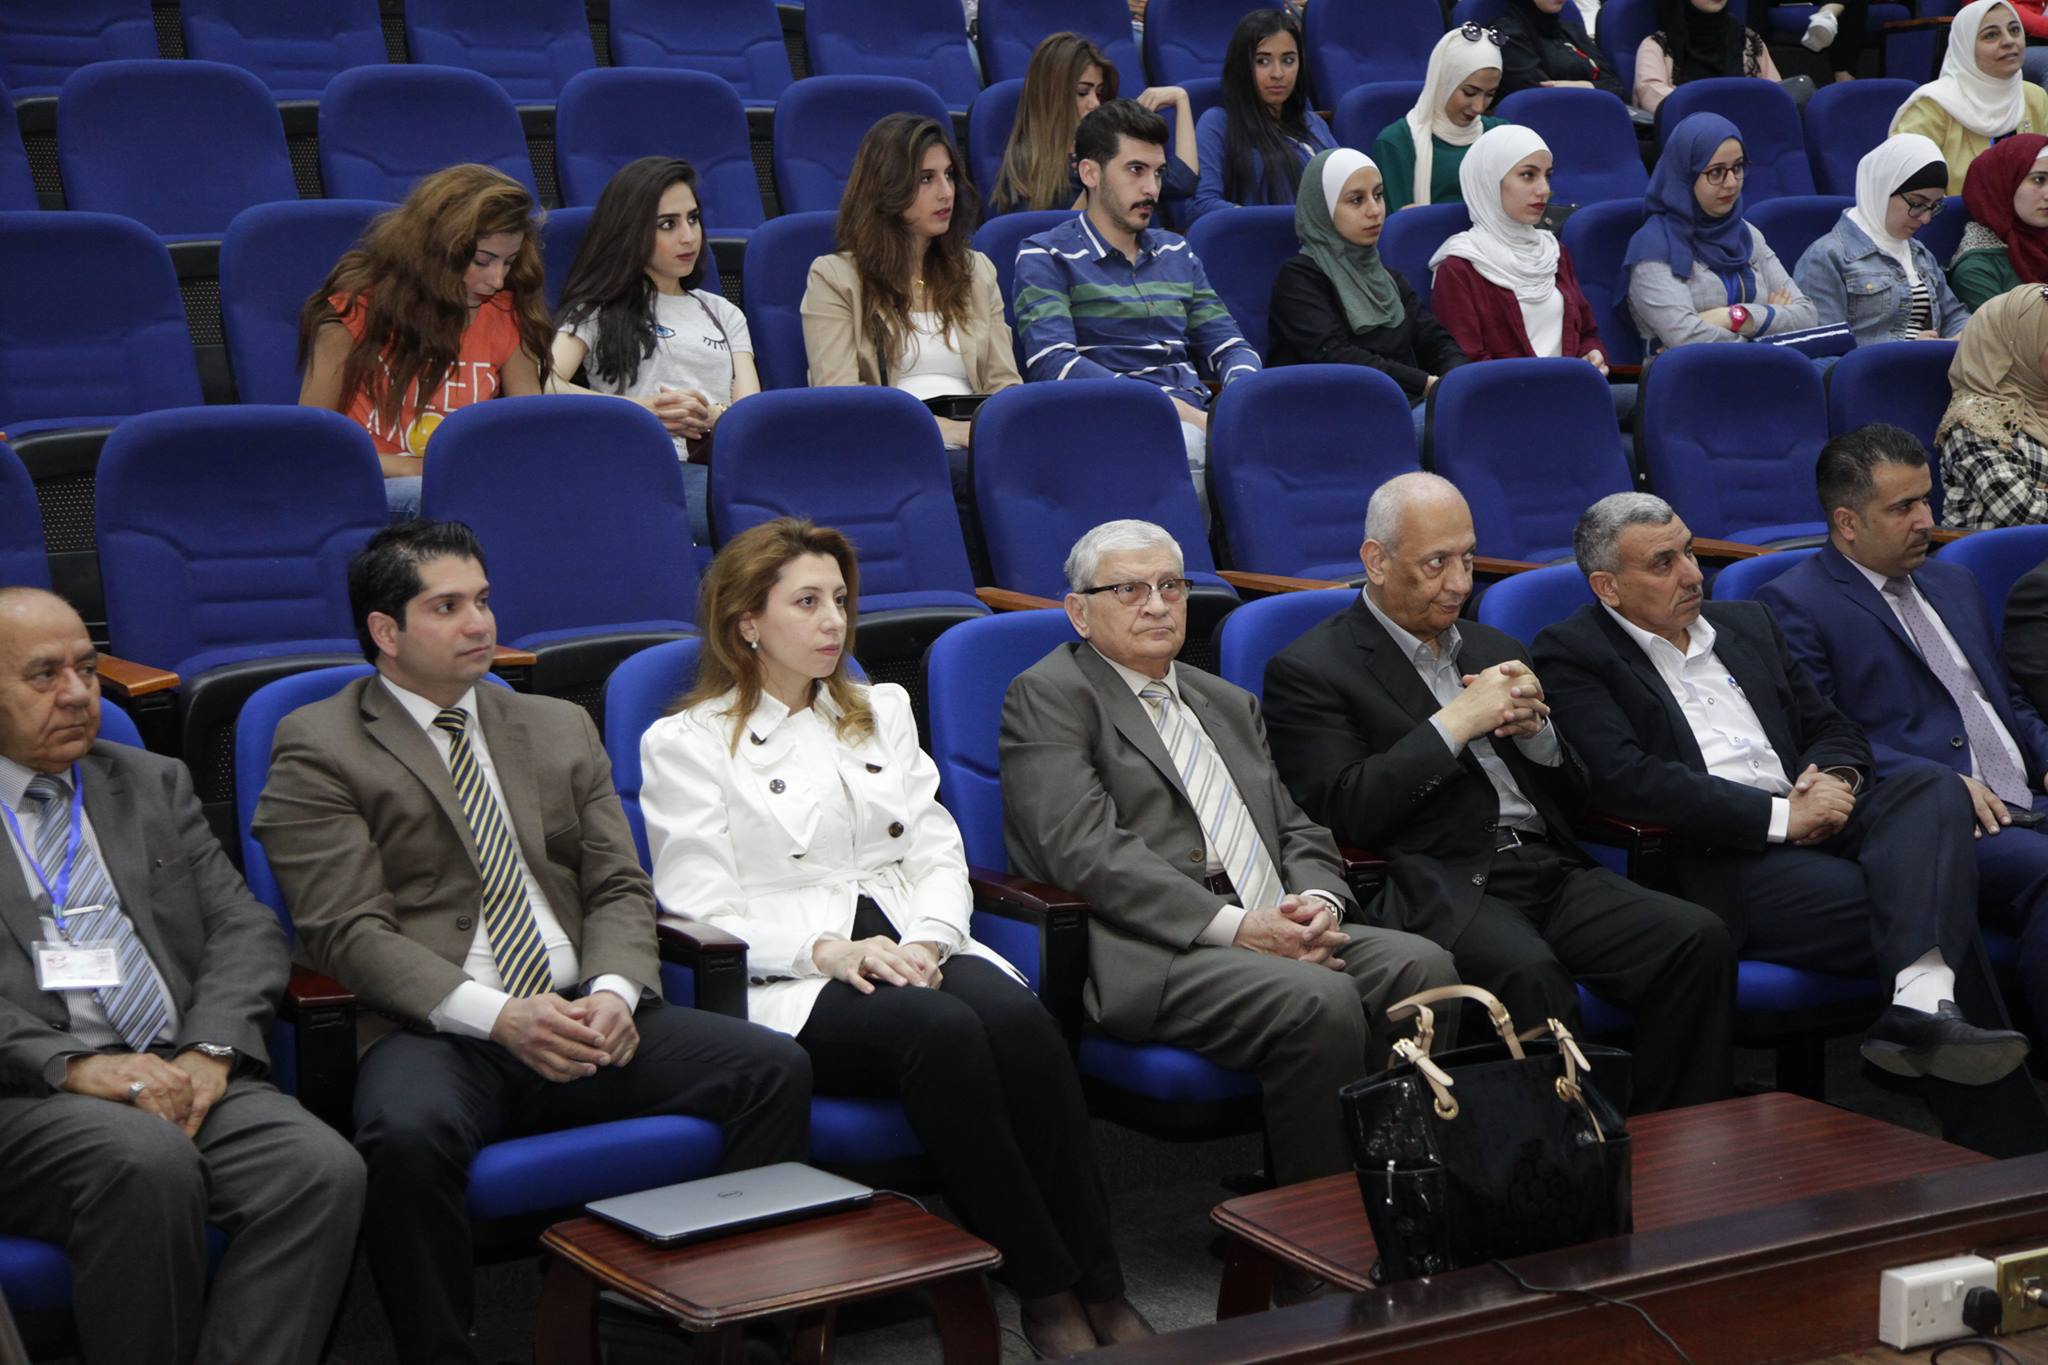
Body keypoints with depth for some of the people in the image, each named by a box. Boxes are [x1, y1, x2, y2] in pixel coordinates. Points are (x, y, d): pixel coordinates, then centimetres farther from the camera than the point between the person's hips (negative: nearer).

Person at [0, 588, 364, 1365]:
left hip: (183, 1076, 4)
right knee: (149, 1161, -36)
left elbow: (244, 926, 13)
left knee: (323, 1168, -26)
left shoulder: (154, 785, 22)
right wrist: (72, 1064, -18)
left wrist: (210, 1050, -6)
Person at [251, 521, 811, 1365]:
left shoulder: (560, 729, 22)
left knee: (774, 1068, -18)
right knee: (407, 1135, -38)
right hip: (434, 1033, -4)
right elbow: (349, 931, -6)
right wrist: (498, 1018, -19)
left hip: (583, 1017, 5)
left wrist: (614, 991, -8)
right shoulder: (318, 749, 4)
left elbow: (619, 888, 15)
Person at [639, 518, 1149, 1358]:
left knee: (1019, 1018, -30)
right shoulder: (685, 744, 8)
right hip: (787, 983, -4)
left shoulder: (882, 713, 24)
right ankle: (1044, 1289, -27)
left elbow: (939, 856, 15)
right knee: (942, 1031, -35)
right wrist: (832, 952, -18)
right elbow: (703, 911, -2)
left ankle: (1100, 1286, -28)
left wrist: (925, 942, -8)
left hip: (912, 950, 4)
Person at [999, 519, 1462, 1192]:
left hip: (1276, 933, 7)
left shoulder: (1229, 703, 28)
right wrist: (1235, 925, -18)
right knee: (1320, 1001, -31)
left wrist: (1318, 900, -3)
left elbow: (1298, 833, 23)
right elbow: (1087, 851, -11)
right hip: (1145, 957, -7)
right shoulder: (1049, 695, 3)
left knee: (1421, 966, -19)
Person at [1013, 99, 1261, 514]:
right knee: (1191, 443, -39)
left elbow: (1228, 343, 23)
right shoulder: (1045, 257, 6)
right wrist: (1171, 406, -19)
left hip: (1198, 419, 6)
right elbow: (1052, 362, -10)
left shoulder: (1176, 253, 26)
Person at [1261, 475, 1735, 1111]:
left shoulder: (1497, 650, 24)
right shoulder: (1307, 670, 4)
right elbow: (1342, 814, -10)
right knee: (1529, 974, -37)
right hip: (1439, 887, -6)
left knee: (1699, 940, -19)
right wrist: (1456, 723, -9)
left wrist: (1535, 728, 2)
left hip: (1551, 869, 6)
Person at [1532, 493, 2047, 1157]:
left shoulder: (1748, 624, 26)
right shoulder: (1572, 654, 3)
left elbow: (1836, 728, 26)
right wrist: (1781, 816, -15)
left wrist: (1835, 779, -2)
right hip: (1716, 864, -6)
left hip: (1813, 825, 7)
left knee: (1931, 787, -27)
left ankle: (1923, 1003, -48)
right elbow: (1627, 779, -13)